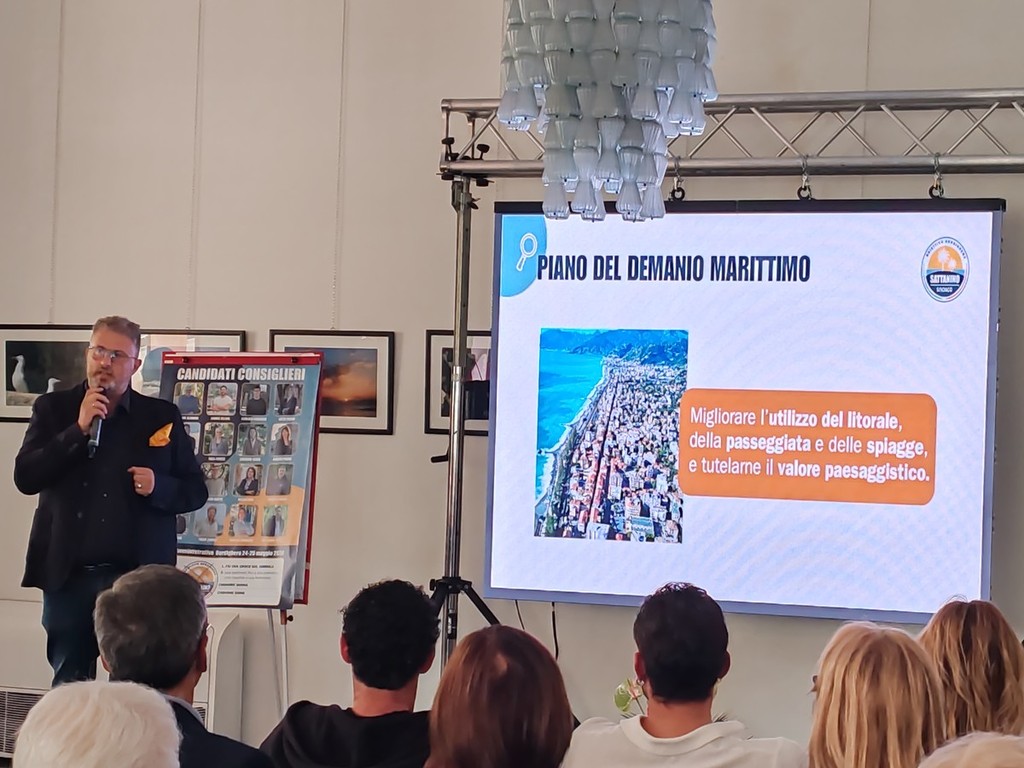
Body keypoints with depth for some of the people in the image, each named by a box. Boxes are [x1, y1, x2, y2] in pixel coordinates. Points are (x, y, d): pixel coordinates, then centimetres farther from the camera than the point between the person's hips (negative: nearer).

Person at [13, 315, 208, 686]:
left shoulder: (162, 416, 6)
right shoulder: (53, 409, 6)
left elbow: (195, 491, 9)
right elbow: (25, 477, -6)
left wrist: (158, 486, -12)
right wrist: (79, 429, -13)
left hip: (138, 577, -1)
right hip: (68, 577, 1)